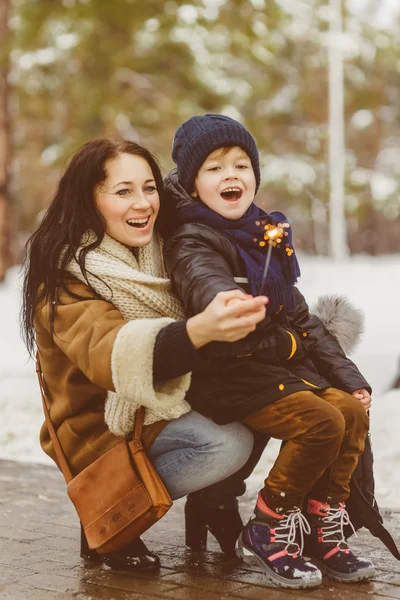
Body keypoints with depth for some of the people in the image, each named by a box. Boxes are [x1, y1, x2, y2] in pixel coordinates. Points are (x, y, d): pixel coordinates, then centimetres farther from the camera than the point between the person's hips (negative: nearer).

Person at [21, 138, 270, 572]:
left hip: (165, 412, 7)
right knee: (228, 445, -27)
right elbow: (109, 355, -39)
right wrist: (198, 330, -57)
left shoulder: (160, 252, 2)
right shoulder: (66, 276, -20)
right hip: (105, 430, -7)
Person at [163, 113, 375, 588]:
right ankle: (266, 532, -6)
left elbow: (298, 317, 19)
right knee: (320, 422, -22)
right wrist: (232, 309, -60)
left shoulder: (265, 235, 15)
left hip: (281, 366, 8)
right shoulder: (192, 244, -10)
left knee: (353, 411, -7)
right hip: (227, 375, -8)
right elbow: (208, 286, -35)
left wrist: (347, 375, 16)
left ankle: (322, 527, 5)